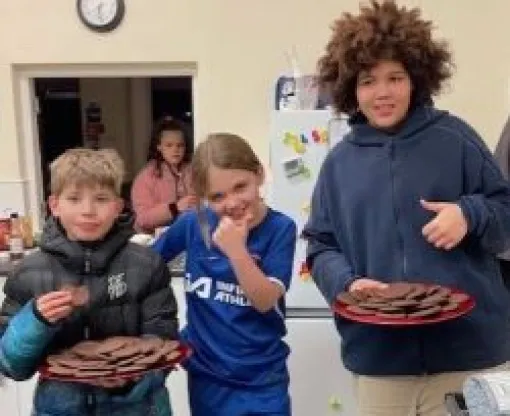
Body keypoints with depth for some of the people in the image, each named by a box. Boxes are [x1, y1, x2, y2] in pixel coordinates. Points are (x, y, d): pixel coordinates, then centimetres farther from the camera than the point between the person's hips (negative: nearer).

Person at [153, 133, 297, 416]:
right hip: (205, 373, 2)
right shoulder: (193, 224, -7)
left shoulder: (279, 228, -12)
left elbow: (265, 301, -17)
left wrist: (236, 250, -30)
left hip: (262, 379, -2)